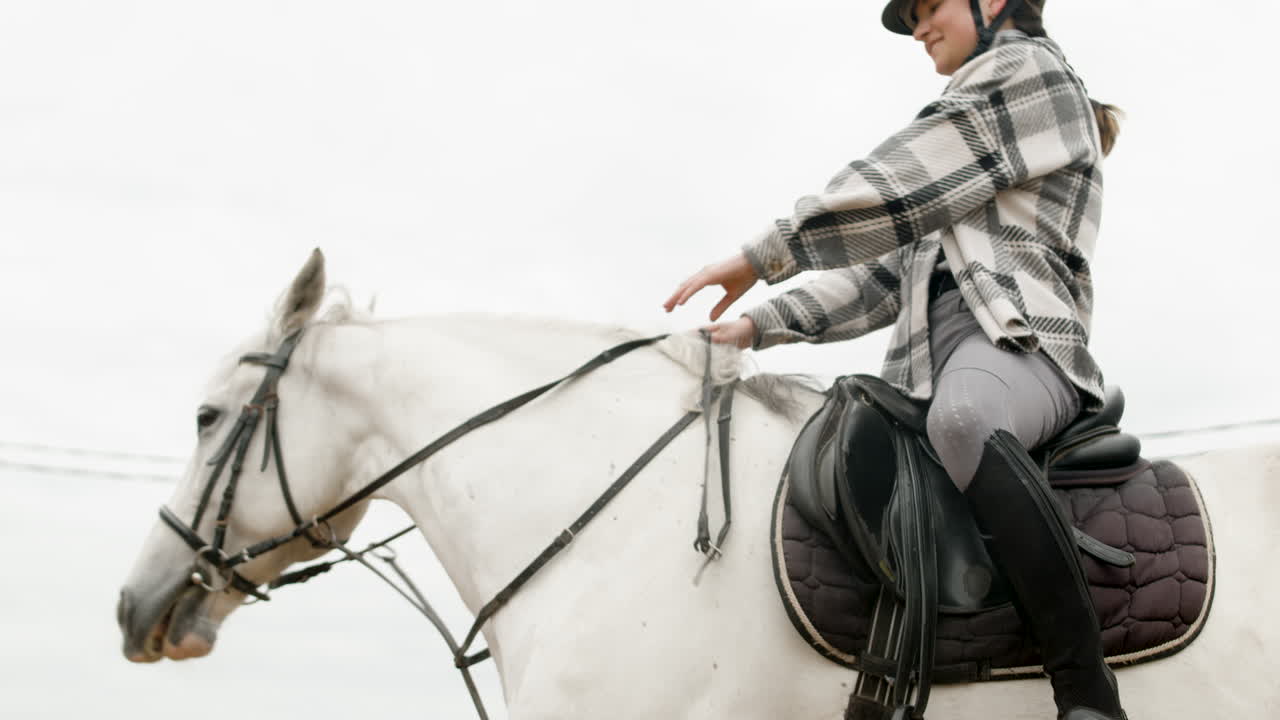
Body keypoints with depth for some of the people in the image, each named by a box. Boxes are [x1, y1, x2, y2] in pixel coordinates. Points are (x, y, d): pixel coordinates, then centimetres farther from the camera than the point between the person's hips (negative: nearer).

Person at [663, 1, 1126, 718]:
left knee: (960, 416, -41)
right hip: (928, 357, 10)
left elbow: (893, 190, -3)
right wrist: (762, 324, 15)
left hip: (1019, 336, -10)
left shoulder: (1026, 66, 8)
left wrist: (756, 259, -2)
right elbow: (889, 267, 26)